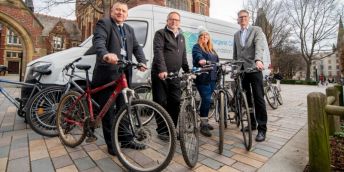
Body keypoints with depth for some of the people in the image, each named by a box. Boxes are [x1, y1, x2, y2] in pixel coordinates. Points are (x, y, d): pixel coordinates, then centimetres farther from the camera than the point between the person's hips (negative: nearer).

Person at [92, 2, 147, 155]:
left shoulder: (129, 29, 22)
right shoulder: (103, 23, 0)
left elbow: (136, 47, 14)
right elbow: (98, 41, -19)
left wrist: (142, 61, -5)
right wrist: (105, 54, -40)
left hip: (124, 74, 6)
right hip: (107, 74, -6)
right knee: (108, 111, 4)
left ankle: (126, 140, 26)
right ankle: (111, 144, 18)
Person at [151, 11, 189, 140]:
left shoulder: (181, 37, 22)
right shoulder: (160, 33, 1)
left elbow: (183, 56, 24)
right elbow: (158, 52, -14)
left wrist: (187, 71, 17)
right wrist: (162, 69, -27)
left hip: (174, 75, 6)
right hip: (160, 74, -5)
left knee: (176, 103, 5)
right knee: (161, 103, 0)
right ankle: (162, 131, 12)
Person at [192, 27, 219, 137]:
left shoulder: (211, 49, 23)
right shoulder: (196, 47, -1)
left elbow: (217, 61, 25)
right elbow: (198, 55, -23)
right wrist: (201, 60, -45)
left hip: (212, 78, 7)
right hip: (202, 78, -7)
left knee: (207, 100, 11)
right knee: (206, 100, -13)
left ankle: (204, 122, 24)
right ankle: (203, 125, -3)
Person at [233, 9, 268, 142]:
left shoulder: (256, 30, 3)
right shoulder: (236, 35, 19)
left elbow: (259, 46, -15)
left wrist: (258, 60, -33)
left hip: (254, 69, -5)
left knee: (258, 99, -6)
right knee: (246, 99, 9)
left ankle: (262, 129, 1)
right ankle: (252, 123, 22)